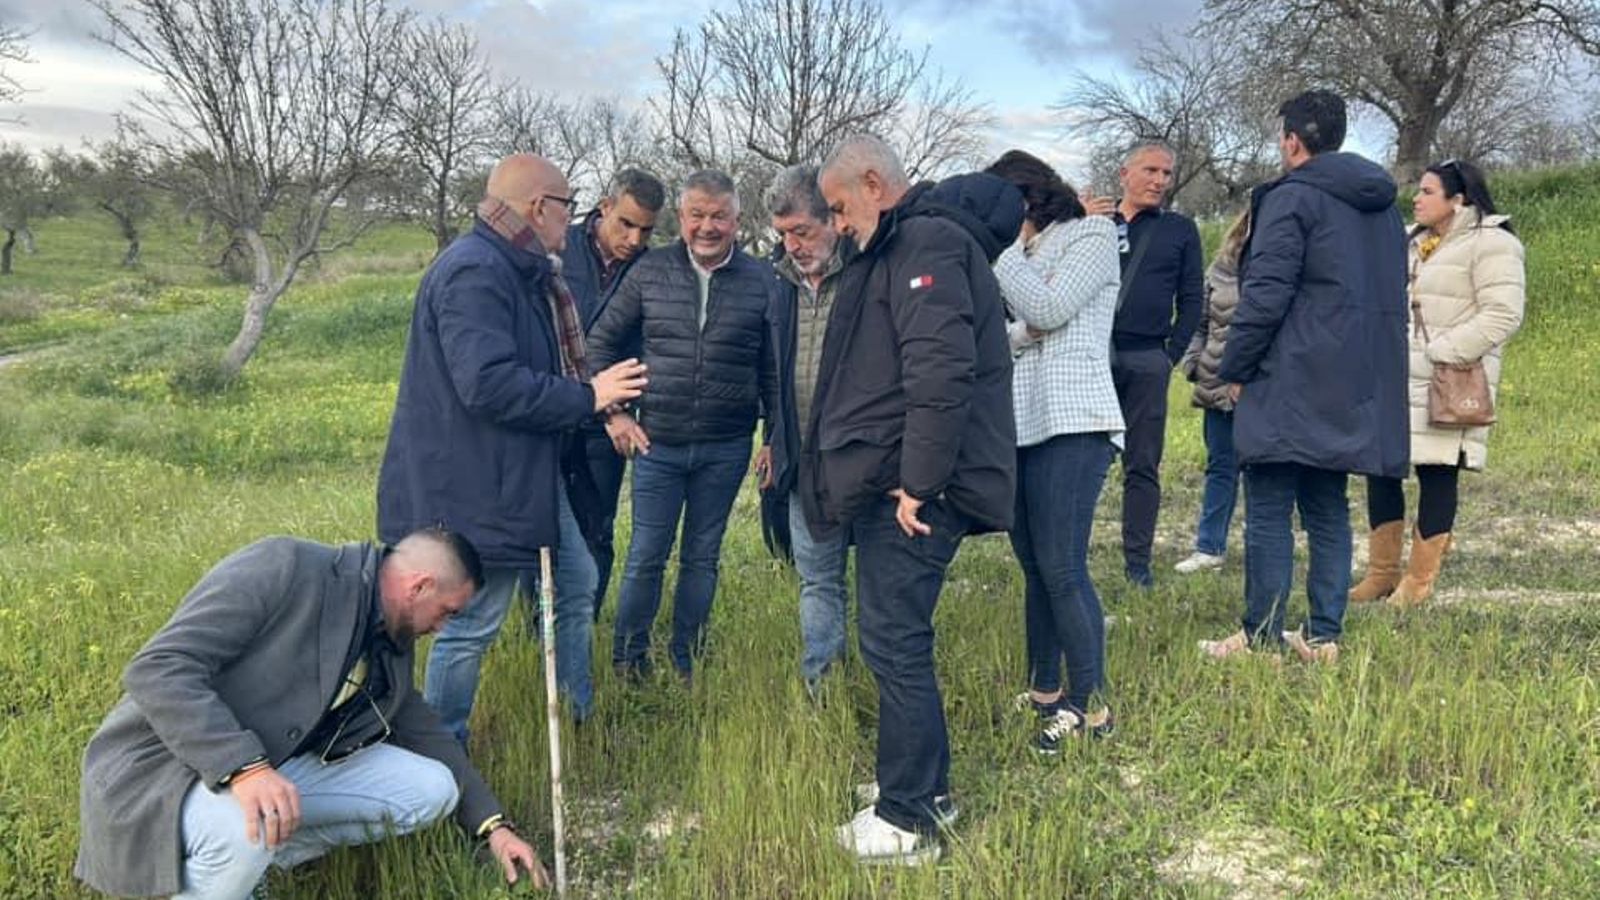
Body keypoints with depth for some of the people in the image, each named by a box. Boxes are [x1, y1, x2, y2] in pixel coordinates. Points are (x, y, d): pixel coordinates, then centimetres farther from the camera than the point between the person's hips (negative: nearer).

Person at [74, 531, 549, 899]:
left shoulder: (391, 645, 4)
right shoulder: (285, 567, -22)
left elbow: (427, 736, 16)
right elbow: (157, 667, -28)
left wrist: (492, 825, 12)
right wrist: (245, 768, -38)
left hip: (278, 764, 8)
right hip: (161, 765, -8)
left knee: (432, 789, -3)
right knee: (245, 831, -39)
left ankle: (252, 859, 2)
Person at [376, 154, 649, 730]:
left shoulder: (521, 273, 14)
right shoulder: (474, 272, -21)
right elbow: (489, 384, -30)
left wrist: (598, 398, 13)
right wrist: (586, 397, -21)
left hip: (525, 475, 11)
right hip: (477, 485, -11)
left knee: (577, 586, 19)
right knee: (473, 625, 0)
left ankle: (581, 719, 35)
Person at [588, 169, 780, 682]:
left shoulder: (760, 281, 0)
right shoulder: (649, 272, -1)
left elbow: (773, 366, 6)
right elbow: (603, 340, 7)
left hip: (726, 449, 1)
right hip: (658, 444, -1)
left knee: (702, 558, 12)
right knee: (646, 557, 3)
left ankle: (686, 661, 27)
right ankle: (627, 660, 20)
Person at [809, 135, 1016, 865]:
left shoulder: (926, 245, -13)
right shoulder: (894, 252, 20)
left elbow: (942, 371, -25)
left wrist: (919, 483, -22)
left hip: (913, 490, -10)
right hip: (891, 483, 10)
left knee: (895, 644, -5)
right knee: (898, 640, 17)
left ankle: (909, 823, 7)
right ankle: (926, 787, 30)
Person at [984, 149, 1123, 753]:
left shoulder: (1091, 235, 2)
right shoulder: (1022, 253, 21)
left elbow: (1047, 309, -12)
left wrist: (1003, 246, -4)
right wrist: (1017, 333, -8)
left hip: (1072, 425, -7)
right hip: (1021, 425, 7)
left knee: (1063, 570, -10)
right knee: (1035, 568, 11)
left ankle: (1089, 705, -2)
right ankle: (1044, 692, 21)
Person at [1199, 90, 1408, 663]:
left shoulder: (1291, 199, -10)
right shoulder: (1382, 206, 17)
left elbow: (1265, 296, -15)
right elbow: (1390, 297, 21)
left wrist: (1234, 370, -6)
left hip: (1290, 387, -8)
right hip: (1350, 392, 8)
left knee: (1268, 516, -2)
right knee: (1327, 513, 13)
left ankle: (1261, 638, 2)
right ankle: (1323, 636, 16)